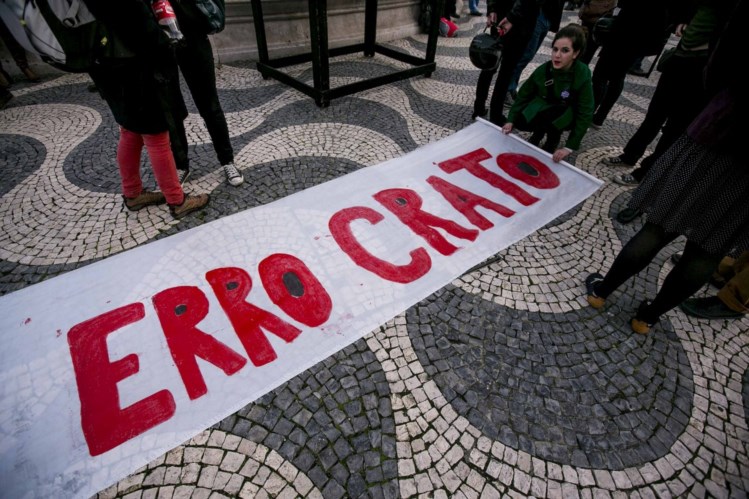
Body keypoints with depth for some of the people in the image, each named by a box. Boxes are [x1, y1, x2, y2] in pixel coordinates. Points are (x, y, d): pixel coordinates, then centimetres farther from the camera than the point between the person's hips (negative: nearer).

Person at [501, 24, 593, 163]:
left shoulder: (582, 76, -28)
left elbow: (585, 115, -28)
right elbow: (524, 95, -7)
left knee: (549, 114, -34)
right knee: (520, 122, -21)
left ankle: (553, 139, -3)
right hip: (543, 108, 4)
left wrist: (569, 147, -34)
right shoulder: (543, 70, -19)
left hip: (567, 115, -3)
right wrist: (511, 120, -18)